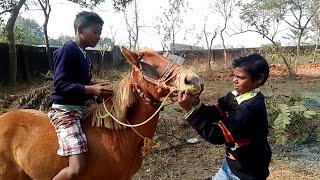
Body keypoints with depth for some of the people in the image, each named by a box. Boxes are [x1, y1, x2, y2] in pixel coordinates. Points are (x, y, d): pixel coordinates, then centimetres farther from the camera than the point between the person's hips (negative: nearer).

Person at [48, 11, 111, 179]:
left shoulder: (84, 54, 15)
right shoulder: (68, 50, -12)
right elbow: (60, 84, -19)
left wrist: (98, 88, 6)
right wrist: (91, 89, -26)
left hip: (80, 108, 10)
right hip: (64, 110, -10)